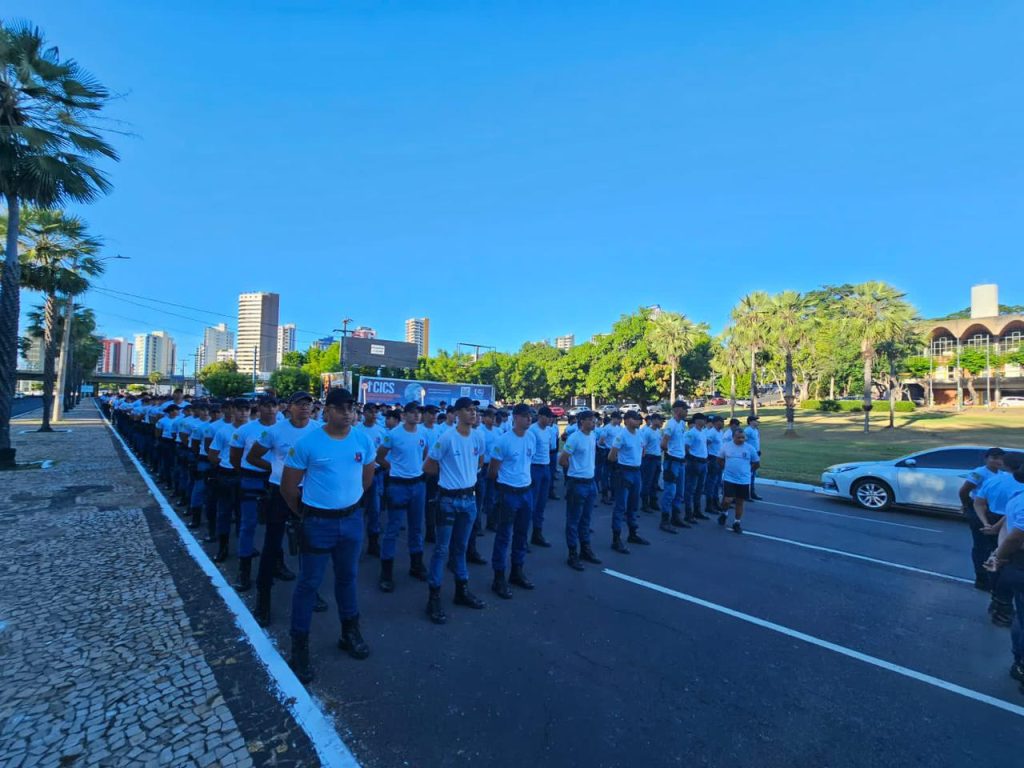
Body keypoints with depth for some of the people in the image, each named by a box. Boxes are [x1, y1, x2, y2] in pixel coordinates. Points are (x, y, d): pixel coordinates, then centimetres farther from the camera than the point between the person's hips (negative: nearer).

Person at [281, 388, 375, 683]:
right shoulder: (307, 443, -15)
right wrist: (303, 513, 3)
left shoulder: (363, 440, -4)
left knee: (347, 577, 19)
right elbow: (288, 486, -6)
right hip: (318, 522, -3)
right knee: (309, 582, 7)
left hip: (352, 520, 4)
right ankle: (299, 645, 25)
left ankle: (350, 633, 37)